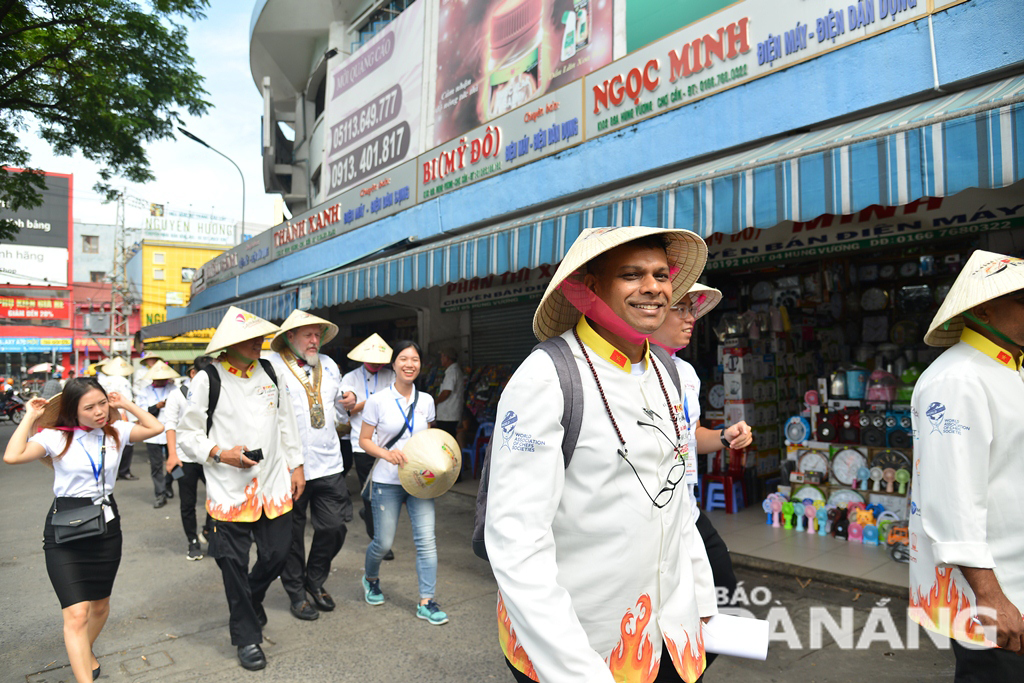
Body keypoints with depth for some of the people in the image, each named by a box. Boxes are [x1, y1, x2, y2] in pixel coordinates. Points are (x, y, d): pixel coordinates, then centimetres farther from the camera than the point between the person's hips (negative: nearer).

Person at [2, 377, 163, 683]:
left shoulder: (116, 431, 1)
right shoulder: (56, 436, -9)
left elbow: (156, 428, 2)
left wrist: (126, 405, 0)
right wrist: (30, 418, -14)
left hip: (106, 526, 4)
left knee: (100, 604, 19)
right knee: (77, 614, -12)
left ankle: (84, 653, 48)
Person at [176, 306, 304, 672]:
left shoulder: (268, 371, 7)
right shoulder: (208, 379, -8)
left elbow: (285, 420, 14)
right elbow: (187, 435, -3)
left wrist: (296, 464, 13)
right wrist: (221, 454, -18)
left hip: (274, 484, 4)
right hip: (230, 490, -4)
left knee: (277, 553, 11)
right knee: (235, 565, 7)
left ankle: (249, 603, 43)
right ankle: (247, 636, 27)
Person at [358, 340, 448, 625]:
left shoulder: (426, 401, 4)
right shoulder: (378, 400, -6)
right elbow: (364, 440, -2)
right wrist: (386, 453, -19)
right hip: (387, 482, -2)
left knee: (426, 539, -4)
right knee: (383, 542, 6)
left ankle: (426, 602, 8)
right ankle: (370, 577, 39)